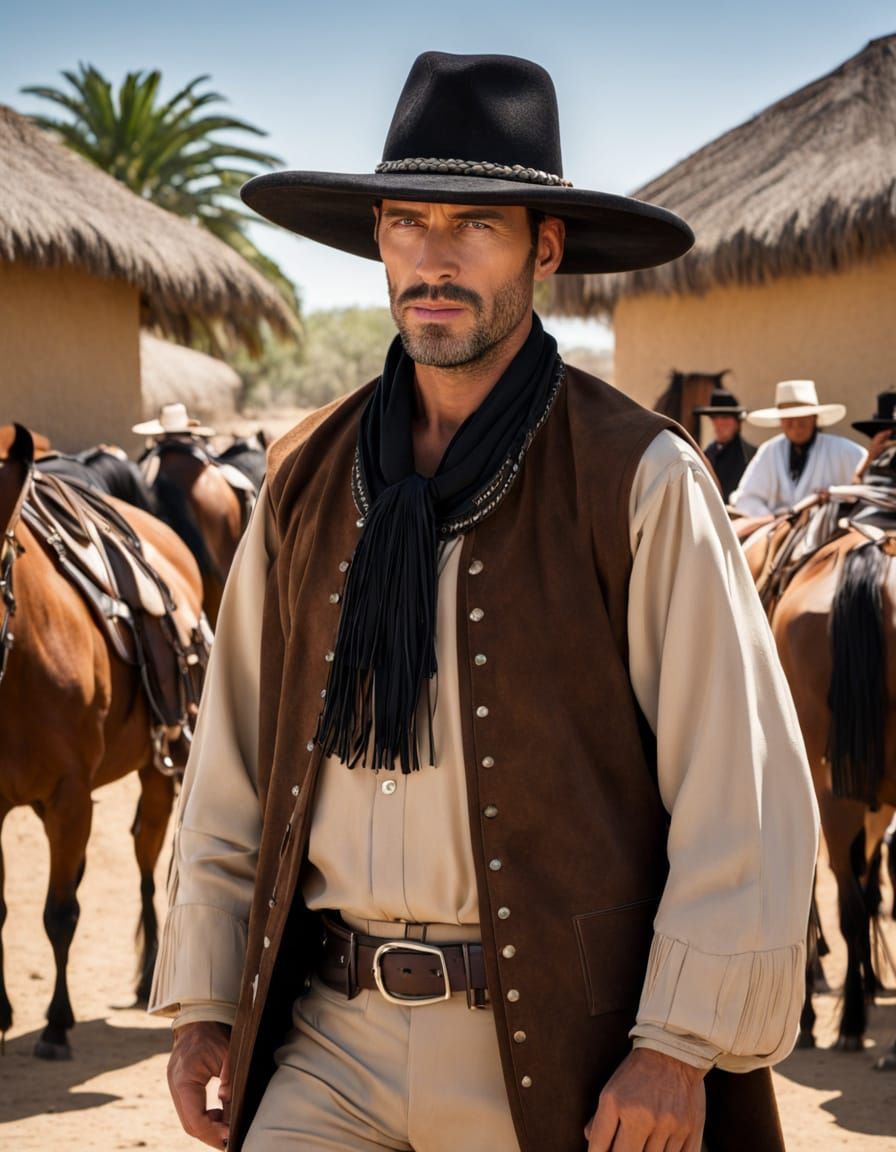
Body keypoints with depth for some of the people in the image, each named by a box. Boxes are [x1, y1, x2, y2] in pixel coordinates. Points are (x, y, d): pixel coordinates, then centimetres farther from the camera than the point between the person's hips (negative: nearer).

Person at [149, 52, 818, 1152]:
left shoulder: (641, 481, -5)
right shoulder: (306, 481, 8)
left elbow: (742, 789, -9)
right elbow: (233, 761, 13)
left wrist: (679, 1048, -14)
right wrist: (202, 999, 8)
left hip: (557, 1054, -3)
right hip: (334, 1041, 3)